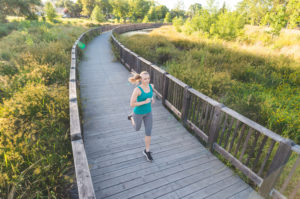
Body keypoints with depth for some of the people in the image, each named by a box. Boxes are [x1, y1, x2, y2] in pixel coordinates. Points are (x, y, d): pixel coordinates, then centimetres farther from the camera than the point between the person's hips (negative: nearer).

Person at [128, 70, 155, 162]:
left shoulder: (151, 86, -10)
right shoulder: (137, 90, -28)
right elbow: (132, 104, -25)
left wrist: (152, 98, -2)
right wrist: (145, 102, -28)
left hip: (148, 112, 4)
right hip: (138, 112, -4)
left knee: (148, 132, 6)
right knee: (137, 128, 24)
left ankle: (147, 151, 26)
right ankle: (132, 117, 54)